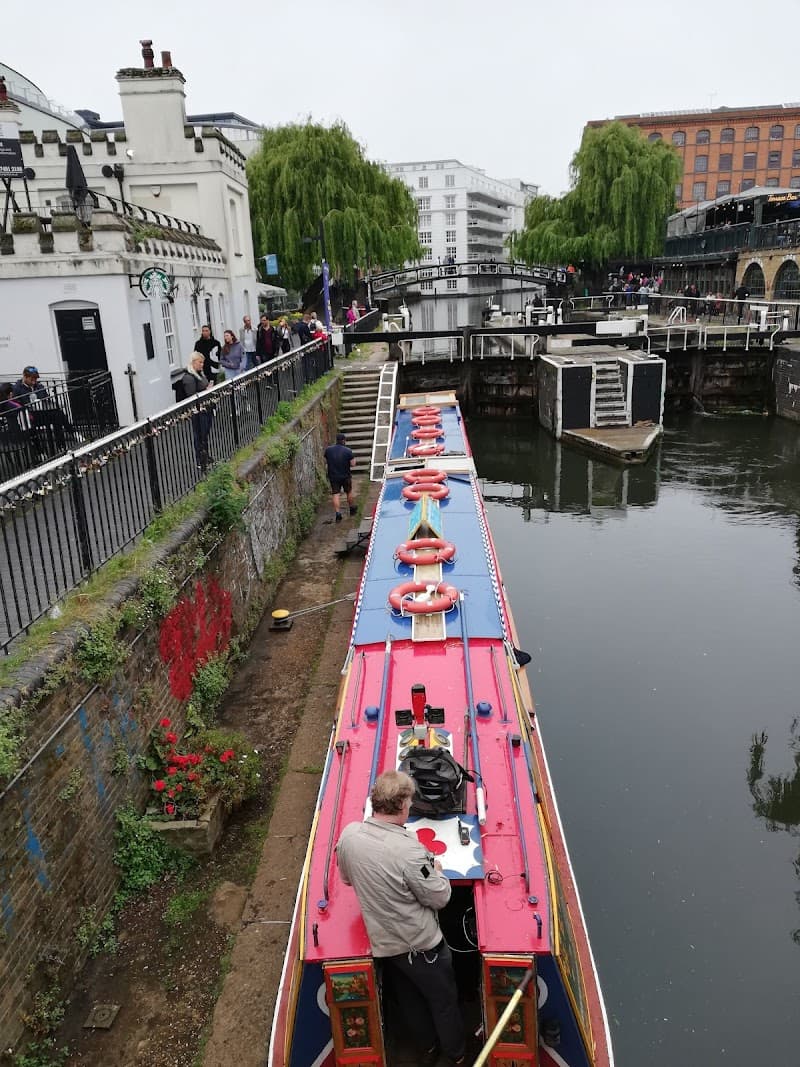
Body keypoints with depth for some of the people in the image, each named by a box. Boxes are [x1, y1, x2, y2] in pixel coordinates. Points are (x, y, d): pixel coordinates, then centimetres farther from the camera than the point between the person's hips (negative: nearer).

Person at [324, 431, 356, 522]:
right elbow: (352, 463, -11)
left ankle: (337, 513, -5)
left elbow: (325, 461, 5)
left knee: (335, 494, 4)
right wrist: (354, 459, 8)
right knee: (349, 492, 19)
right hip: (345, 476, -1)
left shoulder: (328, 449, -5)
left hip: (333, 476, 1)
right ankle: (352, 509, 35)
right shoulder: (348, 451, -14)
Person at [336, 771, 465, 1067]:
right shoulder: (408, 849, -36)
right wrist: (438, 871, -3)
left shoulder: (348, 835, -16)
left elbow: (347, 878, 4)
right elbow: (439, 898, -22)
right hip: (421, 945, -5)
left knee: (412, 997, 30)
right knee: (444, 1002, 23)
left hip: (383, 943, 5)